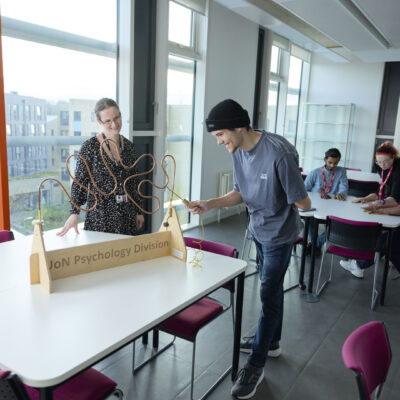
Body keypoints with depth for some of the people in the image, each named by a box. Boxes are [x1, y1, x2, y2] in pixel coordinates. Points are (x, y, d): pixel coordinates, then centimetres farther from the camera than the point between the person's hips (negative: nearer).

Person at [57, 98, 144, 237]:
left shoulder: (128, 146, 6)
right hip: (100, 215, -4)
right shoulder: (90, 147, -8)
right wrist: (74, 212, -19)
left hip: (126, 214, 4)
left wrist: (138, 212, 15)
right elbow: (79, 182, -8)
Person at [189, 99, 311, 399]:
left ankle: (256, 364, 17)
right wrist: (210, 204, -11)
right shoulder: (238, 151, -7)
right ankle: (271, 339, 43)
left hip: (279, 234, -7)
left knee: (269, 295, 1)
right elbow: (241, 193, 2)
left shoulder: (279, 153, -31)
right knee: (271, 286, 22)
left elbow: (303, 203, -24)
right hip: (257, 230, 7)